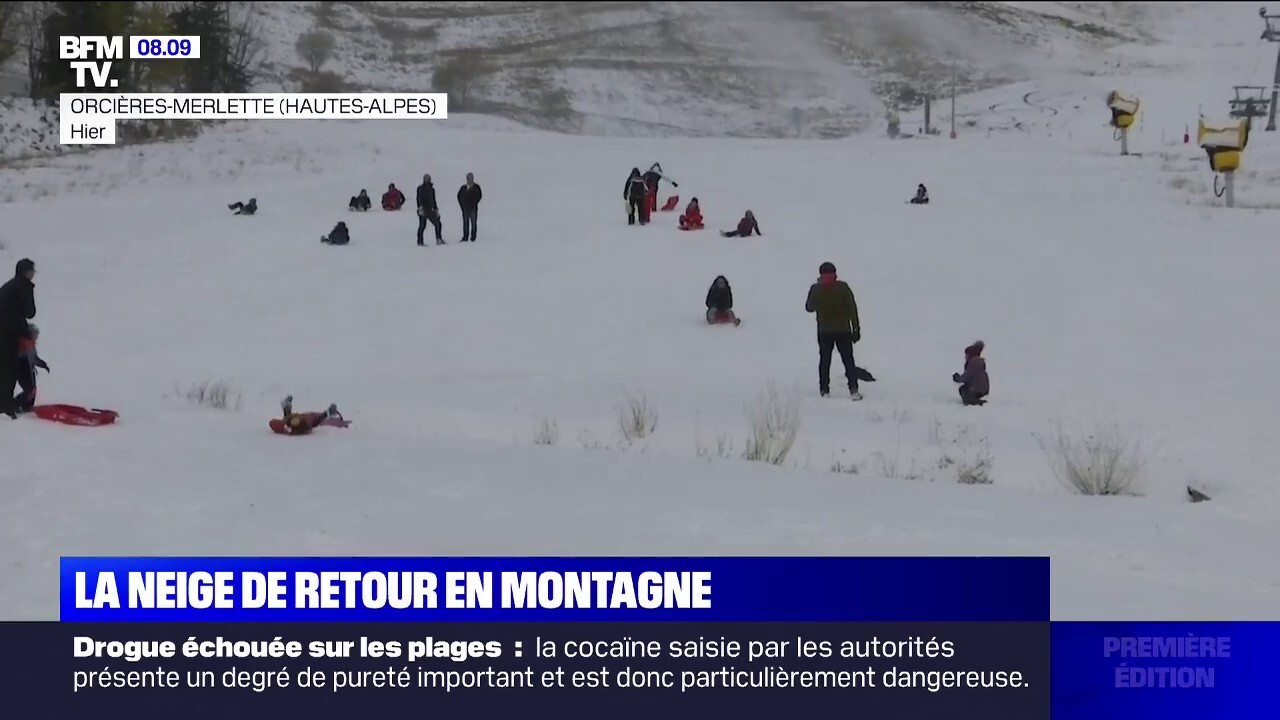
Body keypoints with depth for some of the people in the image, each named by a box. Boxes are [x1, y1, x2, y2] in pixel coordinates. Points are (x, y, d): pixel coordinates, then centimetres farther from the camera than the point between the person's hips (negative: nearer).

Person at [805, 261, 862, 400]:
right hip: (843, 330, -1)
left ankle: (824, 391, 9)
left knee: (824, 360, 12)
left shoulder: (816, 289, -5)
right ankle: (853, 390, -3)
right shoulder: (842, 287, -8)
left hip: (824, 331, 1)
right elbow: (852, 308, -8)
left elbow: (809, 308, 9)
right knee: (848, 360, 6)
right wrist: (856, 328, -2)